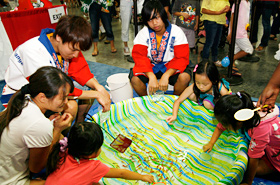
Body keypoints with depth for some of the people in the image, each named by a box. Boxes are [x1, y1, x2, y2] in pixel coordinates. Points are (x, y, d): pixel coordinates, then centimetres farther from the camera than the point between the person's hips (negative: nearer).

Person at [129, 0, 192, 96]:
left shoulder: (176, 31, -11)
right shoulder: (143, 33, -7)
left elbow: (182, 58, -16)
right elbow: (139, 57, -17)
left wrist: (166, 76, -31)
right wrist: (151, 77, -34)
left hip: (170, 67, 0)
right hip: (150, 68, 1)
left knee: (185, 77, -30)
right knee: (135, 78, -27)